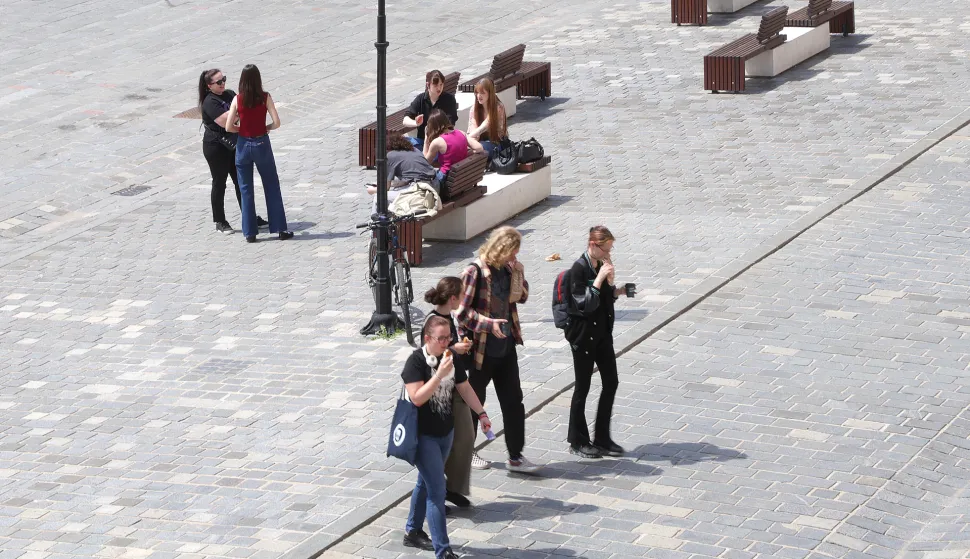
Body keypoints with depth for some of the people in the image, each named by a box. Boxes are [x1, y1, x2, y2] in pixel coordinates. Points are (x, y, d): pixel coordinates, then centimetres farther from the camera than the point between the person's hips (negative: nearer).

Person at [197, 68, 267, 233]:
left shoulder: (230, 94, 6)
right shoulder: (210, 102, -17)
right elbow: (224, 121, -27)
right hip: (216, 147, -7)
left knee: (241, 182, 11)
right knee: (219, 184, 4)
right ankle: (220, 222, 14)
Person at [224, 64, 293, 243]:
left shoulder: (237, 99, -8)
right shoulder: (265, 97, -9)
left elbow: (228, 127, -10)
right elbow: (276, 123, -11)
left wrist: (241, 128, 9)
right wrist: (265, 128, 8)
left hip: (243, 145, 0)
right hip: (262, 144, 0)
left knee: (246, 190, 10)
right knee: (272, 188, 11)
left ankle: (249, 232, 10)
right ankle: (280, 229, 13)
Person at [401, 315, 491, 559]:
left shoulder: (451, 358, 1)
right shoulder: (416, 361, -20)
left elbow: (464, 388, 12)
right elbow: (417, 397, -29)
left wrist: (482, 413, 9)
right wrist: (439, 374, -34)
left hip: (446, 432, 7)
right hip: (424, 435, -7)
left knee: (426, 482, 21)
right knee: (437, 491, -10)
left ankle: (412, 532, 38)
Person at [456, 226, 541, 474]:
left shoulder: (508, 268, 3)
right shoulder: (475, 272, -17)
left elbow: (521, 297, 10)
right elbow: (462, 311, -18)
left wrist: (517, 273, -5)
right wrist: (489, 323, -26)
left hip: (506, 346, 6)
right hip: (481, 349, -6)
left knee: (513, 401, 6)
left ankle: (516, 456, 11)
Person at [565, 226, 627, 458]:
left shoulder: (601, 265, 4)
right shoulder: (579, 269, -17)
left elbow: (608, 297, 10)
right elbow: (584, 305, -21)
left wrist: (611, 282, -7)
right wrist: (599, 279, -25)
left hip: (603, 332, 7)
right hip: (583, 334, -7)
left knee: (611, 382, 7)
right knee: (583, 387, 3)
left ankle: (602, 438, 18)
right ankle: (577, 441, 16)